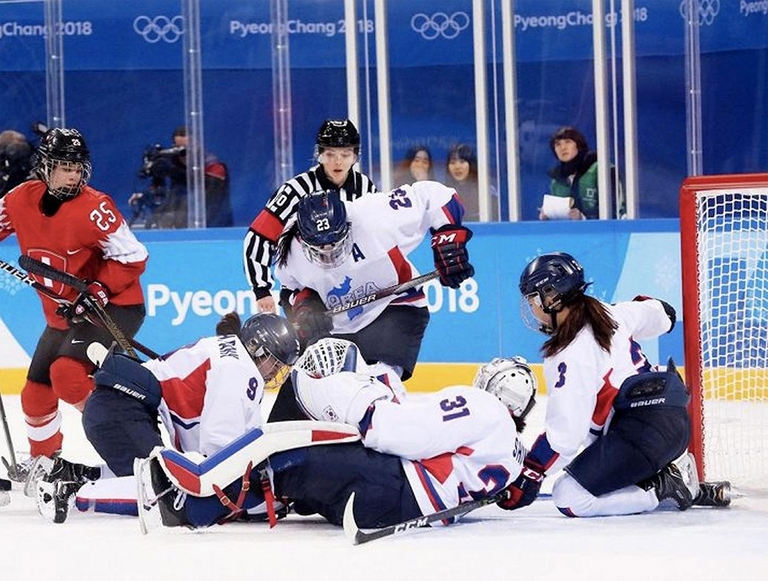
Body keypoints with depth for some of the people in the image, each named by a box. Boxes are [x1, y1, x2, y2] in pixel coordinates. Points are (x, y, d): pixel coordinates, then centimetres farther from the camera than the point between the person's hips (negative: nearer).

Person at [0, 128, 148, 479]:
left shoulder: (94, 207, -21)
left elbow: (132, 257, -19)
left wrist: (99, 291, -27)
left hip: (114, 308, -7)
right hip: (62, 315, 7)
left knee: (67, 373, -28)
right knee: (36, 392, 13)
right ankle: (44, 457, 39)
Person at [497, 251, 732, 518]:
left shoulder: (571, 355, -15)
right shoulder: (609, 314, 8)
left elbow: (565, 432, -17)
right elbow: (662, 315, 27)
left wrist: (528, 476, -12)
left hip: (643, 433, -10)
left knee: (567, 497, -10)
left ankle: (664, 488, -8)